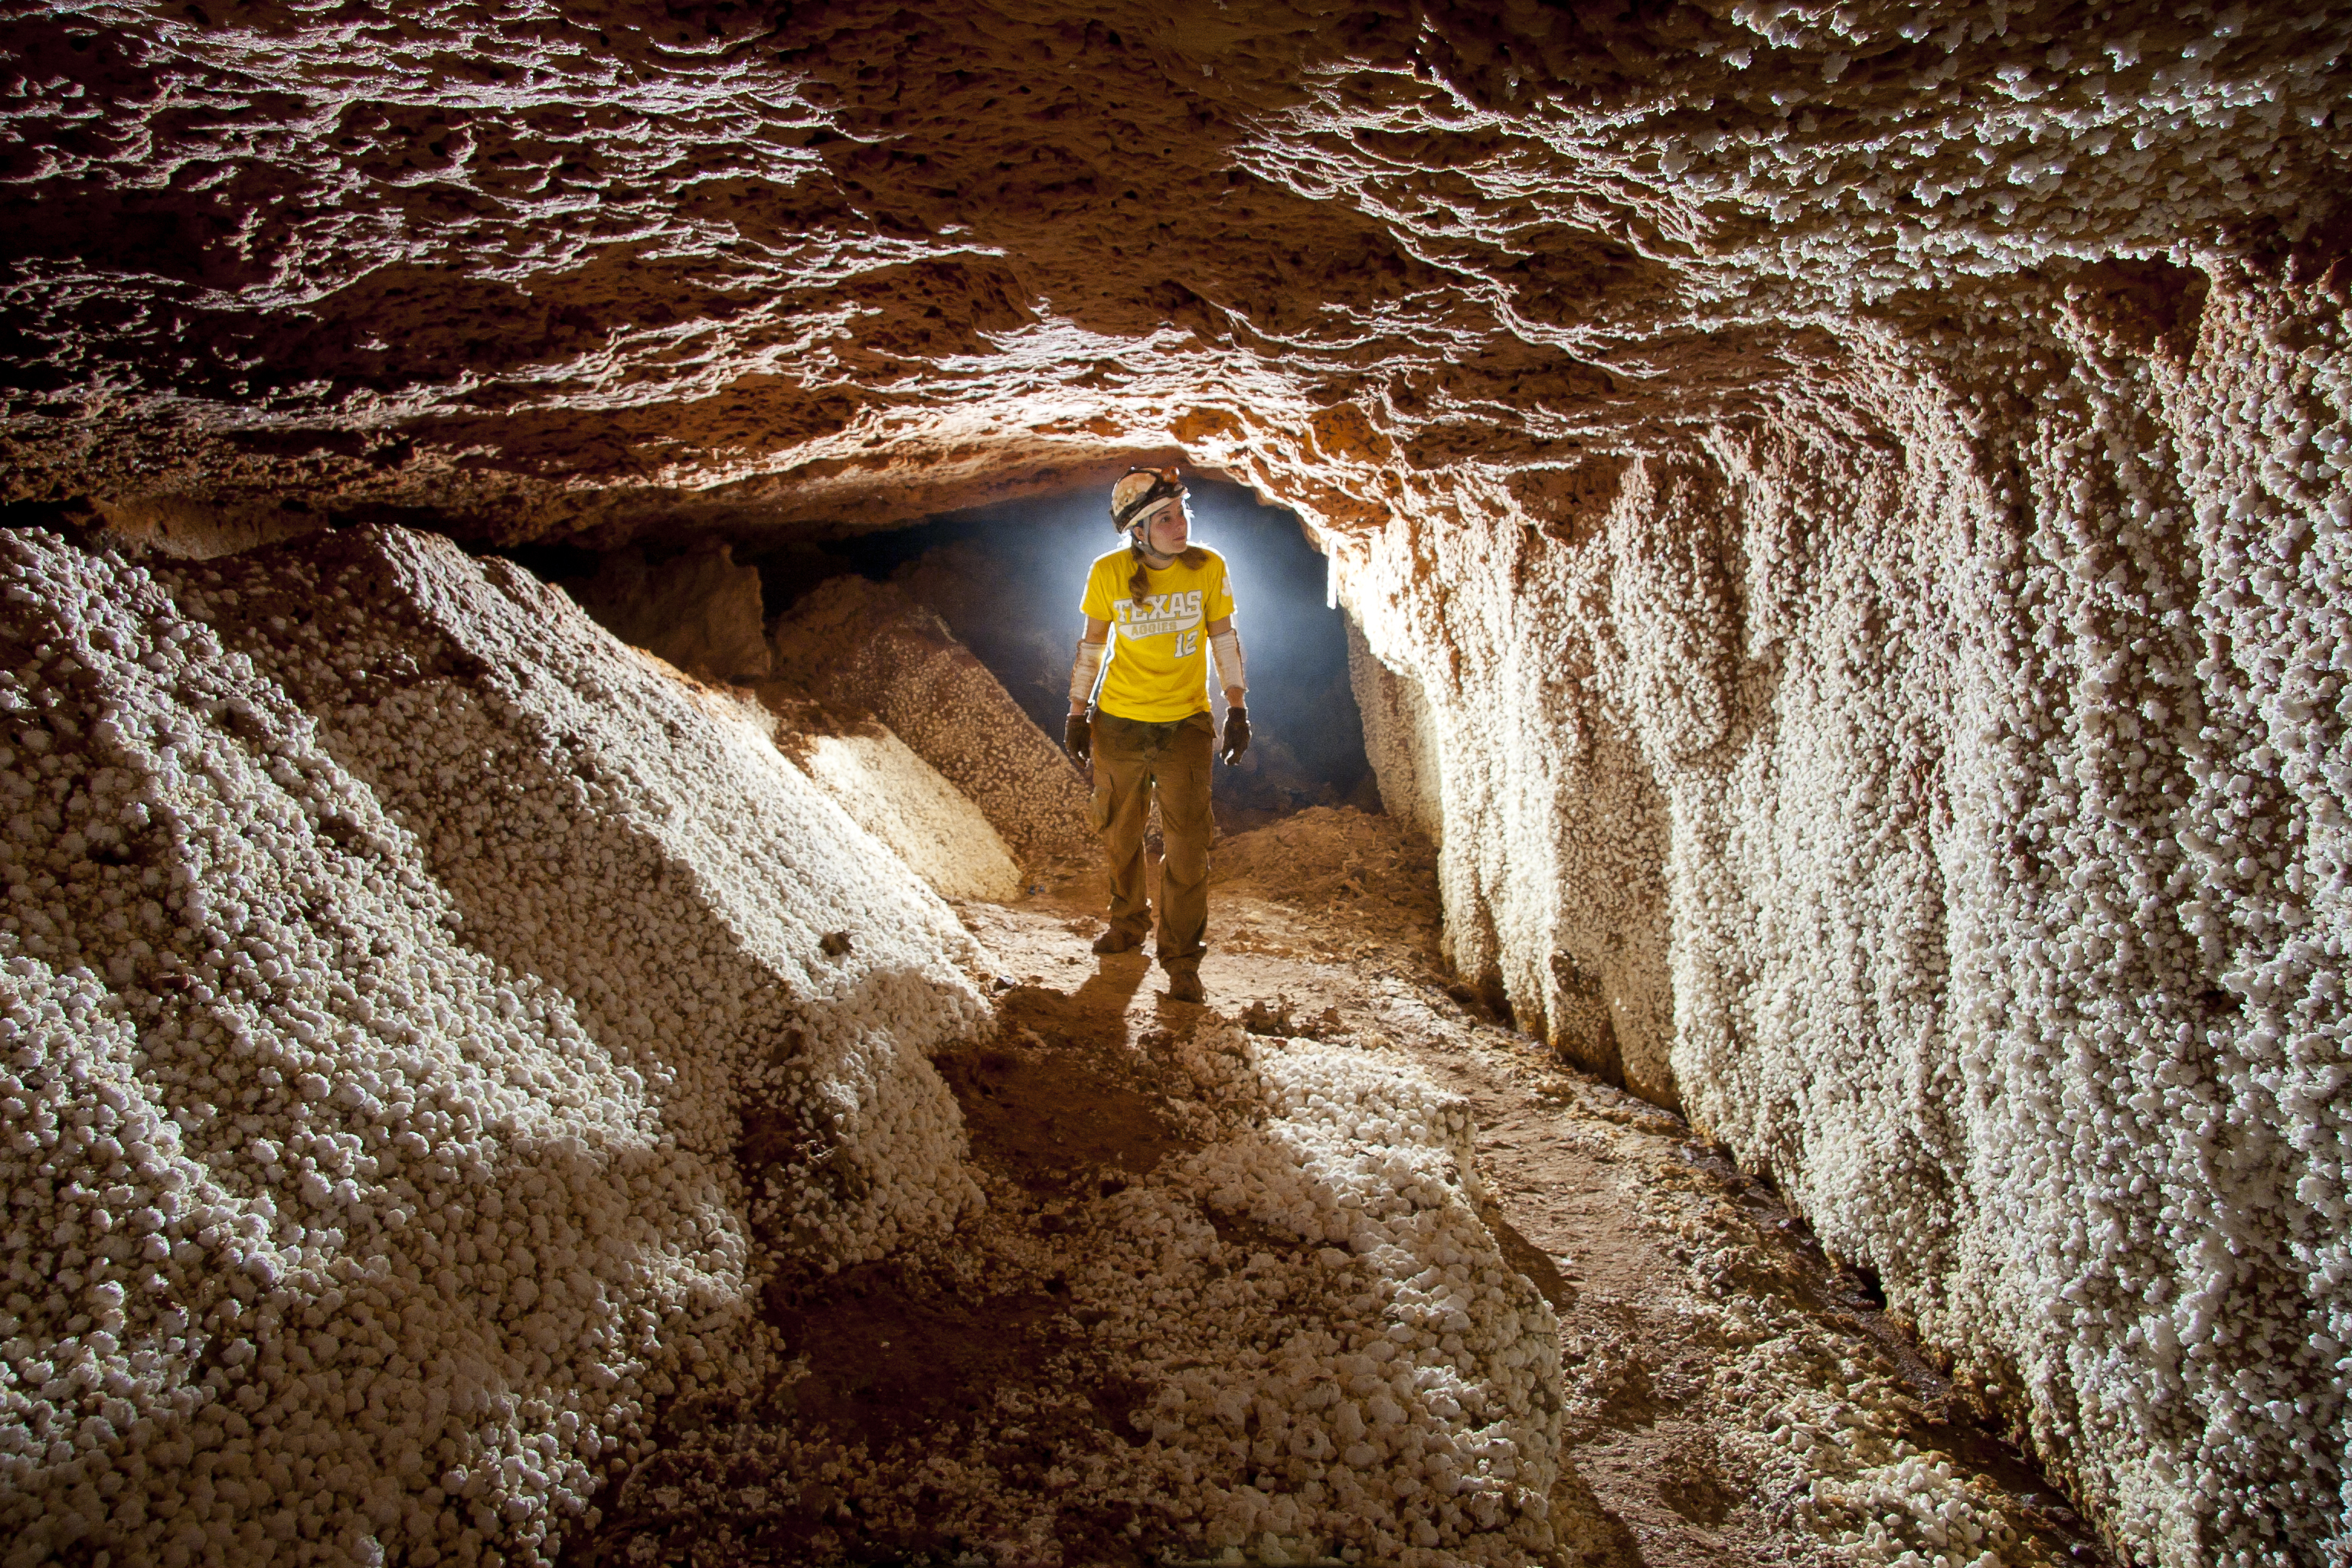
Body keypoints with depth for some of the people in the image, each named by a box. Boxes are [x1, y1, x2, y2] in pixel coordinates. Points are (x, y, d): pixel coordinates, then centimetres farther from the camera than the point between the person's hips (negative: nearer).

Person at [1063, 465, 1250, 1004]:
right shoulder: (1108, 573, -10)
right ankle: (1127, 924, 40)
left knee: (1186, 848, -6)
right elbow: (1091, 645, 4)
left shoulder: (1208, 568, -9)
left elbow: (1224, 639, 4)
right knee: (1119, 834, 16)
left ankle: (1181, 960, 6)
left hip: (1184, 723, -1)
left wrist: (1238, 708, 2)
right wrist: (1077, 713, 5)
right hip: (1118, 722, 1)